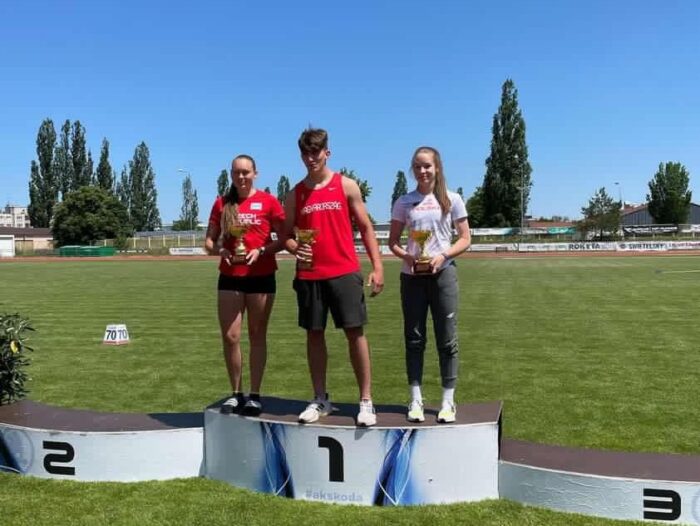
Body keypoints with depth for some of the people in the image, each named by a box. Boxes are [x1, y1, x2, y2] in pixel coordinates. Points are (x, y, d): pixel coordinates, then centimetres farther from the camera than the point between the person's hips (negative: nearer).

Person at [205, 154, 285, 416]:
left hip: (261, 277, -2)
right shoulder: (222, 203, 7)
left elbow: (283, 238, -1)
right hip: (230, 278, 3)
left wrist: (261, 250, -17)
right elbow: (209, 241, 10)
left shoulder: (268, 201, -1)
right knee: (230, 337, 2)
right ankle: (236, 393, 16)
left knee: (257, 336, 6)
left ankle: (255, 395, 14)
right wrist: (220, 250, -12)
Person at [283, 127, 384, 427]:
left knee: (355, 332, -3)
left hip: (344, 272, -2)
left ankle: (366, 401, 4)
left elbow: (365, 228, 5)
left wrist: (377, 267, -2)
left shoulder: (347, 186, 4)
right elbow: (287, 235, 14)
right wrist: (295, 248, -11)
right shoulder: (295, 194, 9)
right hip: (309, 275, 3)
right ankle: (320, 399, 19)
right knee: (314, 334, 7)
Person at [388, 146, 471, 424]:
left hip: (442, 273, -1)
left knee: (446, 338, 1)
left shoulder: (451, 200, 3)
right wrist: (405, 255, -13)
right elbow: (393, 241, 8)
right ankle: (416, 400, 14)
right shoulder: (404, 202, 7)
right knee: (414, 339, 5)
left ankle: (448, 401, 11)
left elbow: (465, 239, 3)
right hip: (412, 276, 1)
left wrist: (443, 256, -15)